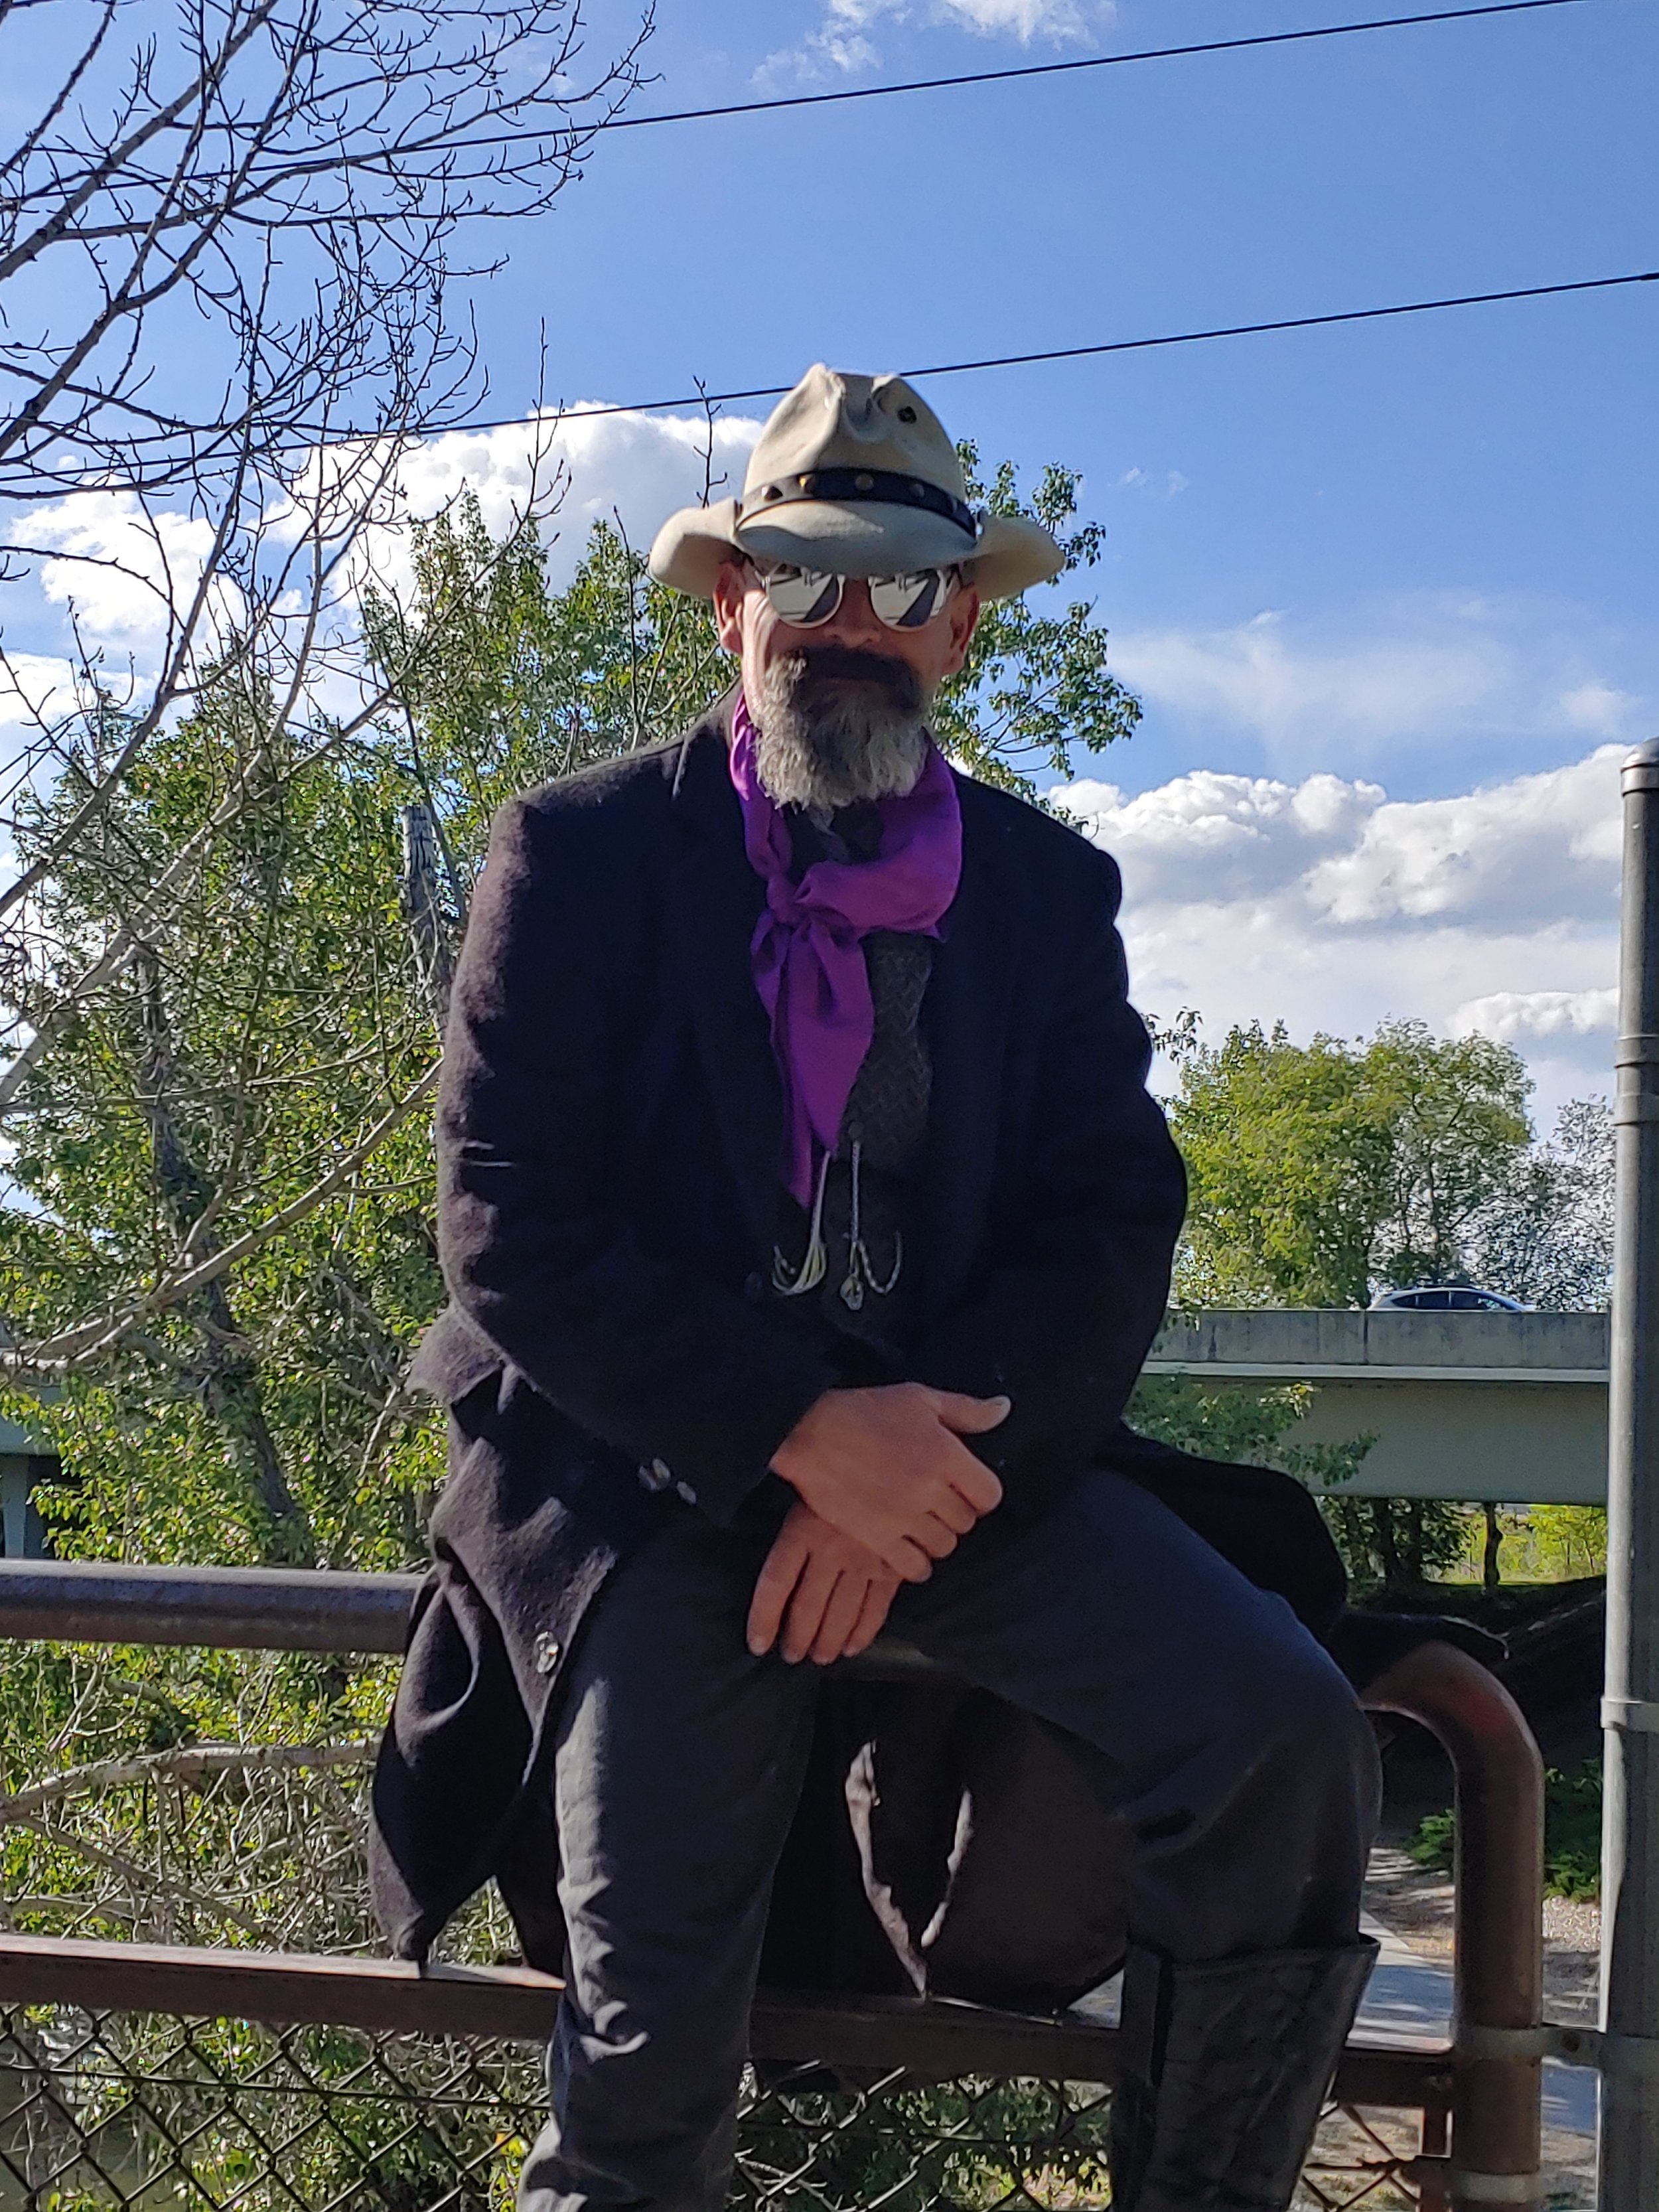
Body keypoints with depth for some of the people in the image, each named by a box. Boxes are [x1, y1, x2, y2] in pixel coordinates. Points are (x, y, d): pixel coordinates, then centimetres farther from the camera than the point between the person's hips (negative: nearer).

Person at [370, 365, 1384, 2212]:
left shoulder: (1047, 886, 9)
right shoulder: (582, 854, 0)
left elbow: (1111, 1232, 2)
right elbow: (508, 1232, -8)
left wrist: (910, 1471, -14)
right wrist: (805, 1429, -18)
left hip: (956, 1445, 3)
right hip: (649, 1469, -2)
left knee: (1283, 1738, -19)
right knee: (654, 2031, -11)